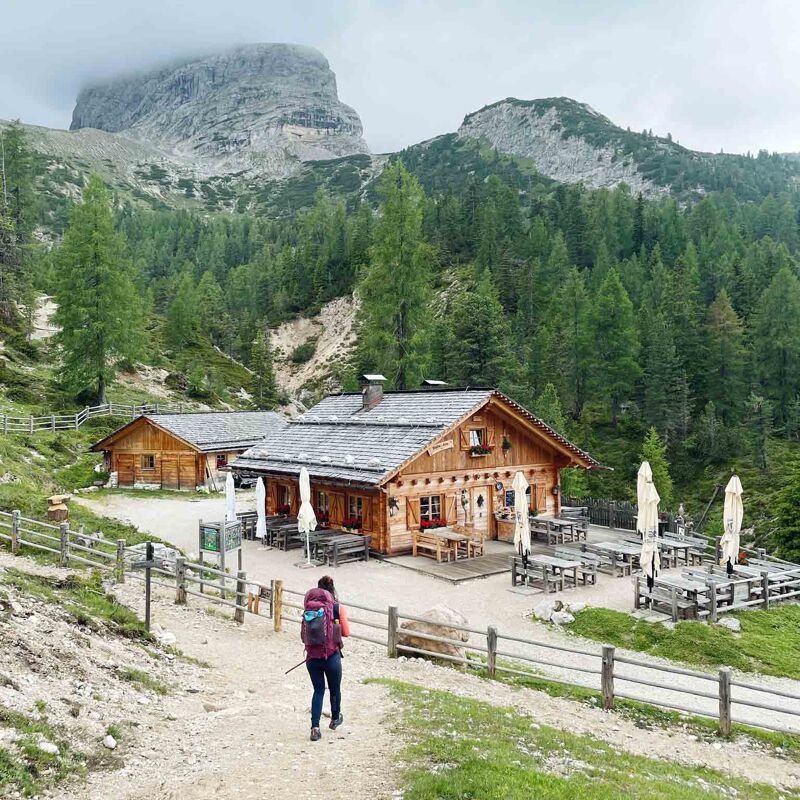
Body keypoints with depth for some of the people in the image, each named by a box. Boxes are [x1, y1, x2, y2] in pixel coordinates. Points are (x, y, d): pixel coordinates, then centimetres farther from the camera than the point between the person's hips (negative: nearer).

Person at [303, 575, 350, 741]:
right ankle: (335, 719, 41)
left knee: (318, 690, 15)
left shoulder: (308, 608, 1)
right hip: (331, 656, -2)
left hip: (312, 657, 2)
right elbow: (346, 632, -2)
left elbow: (304, 635, 4)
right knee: (334, 689, 21)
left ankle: (315, 727, 4)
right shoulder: (337, 607, -6)